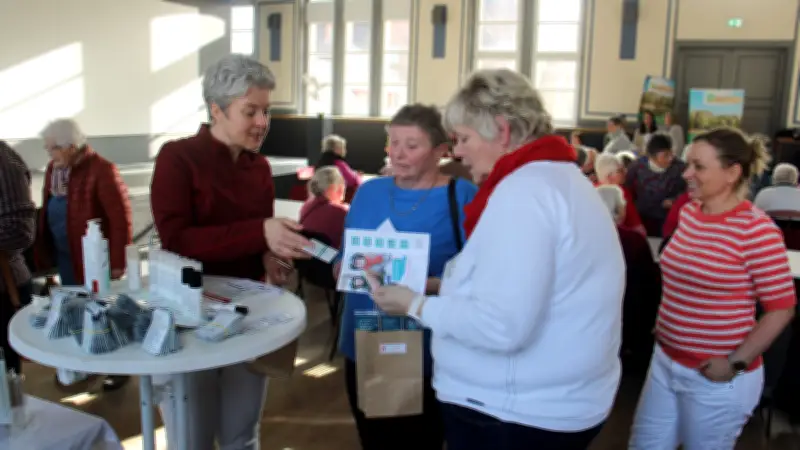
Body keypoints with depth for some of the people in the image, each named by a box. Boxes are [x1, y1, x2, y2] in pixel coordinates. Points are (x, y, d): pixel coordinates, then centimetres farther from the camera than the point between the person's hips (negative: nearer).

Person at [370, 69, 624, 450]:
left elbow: (502, 326, -29)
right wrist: (442, 285, 9)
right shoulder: (559, 176, 11)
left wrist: (415, 305, -16)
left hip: (517, 415, -10)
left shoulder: (523, 190, -22)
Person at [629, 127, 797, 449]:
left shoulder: (755, 228, -18)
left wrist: (736, 363, -15)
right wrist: (662, 324, 11)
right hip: (665, 362, 7)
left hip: (715, 379, -6)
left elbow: (781, 307, -14)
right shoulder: (688, 212, 3)